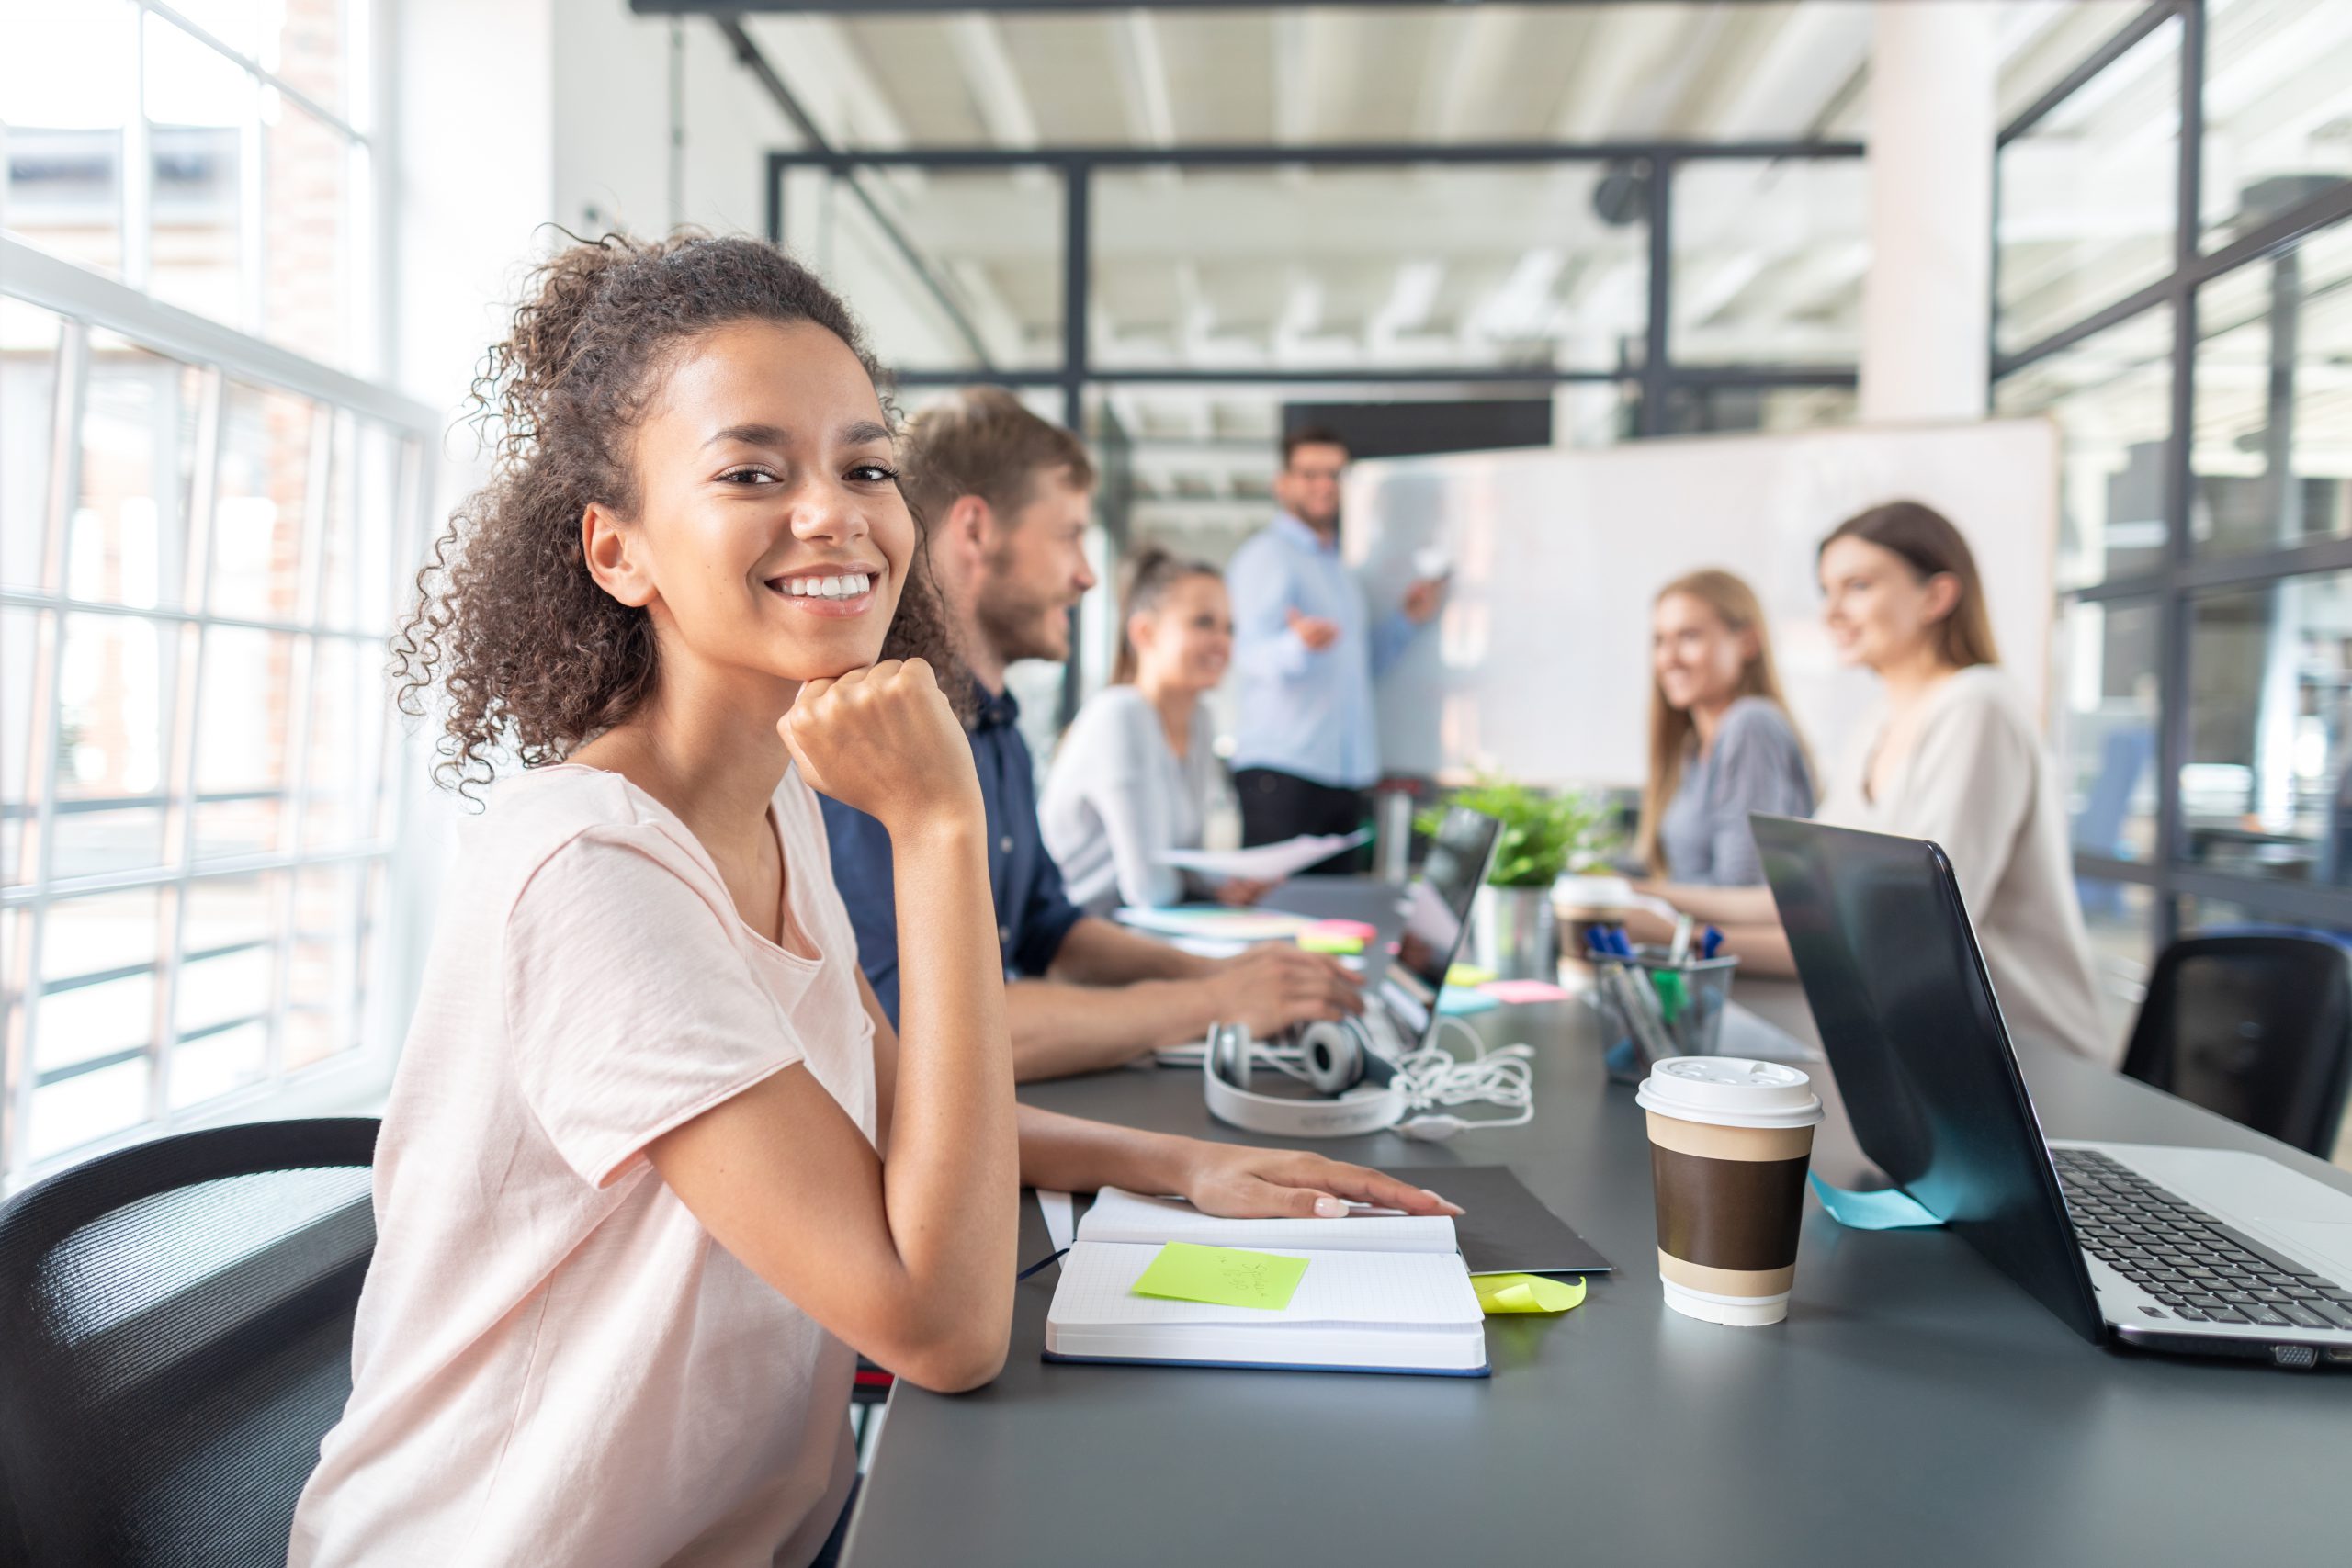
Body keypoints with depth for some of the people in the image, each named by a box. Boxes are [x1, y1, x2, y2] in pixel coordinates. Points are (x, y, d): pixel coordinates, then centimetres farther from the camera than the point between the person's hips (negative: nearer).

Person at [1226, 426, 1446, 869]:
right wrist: (1300, 644, -39)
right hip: (1281, 770, -8)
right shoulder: (1267, 554, -4)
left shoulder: (1339, 568, 23)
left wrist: (1406, 619, 14)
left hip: (1345, 773, 8)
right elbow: (1253, 654, -18)